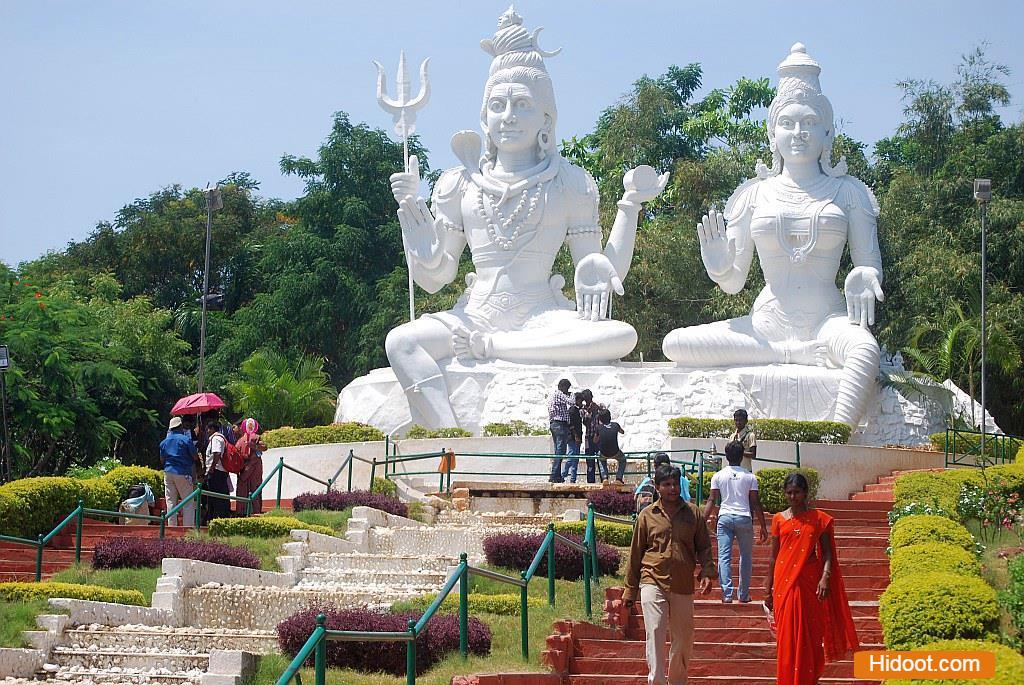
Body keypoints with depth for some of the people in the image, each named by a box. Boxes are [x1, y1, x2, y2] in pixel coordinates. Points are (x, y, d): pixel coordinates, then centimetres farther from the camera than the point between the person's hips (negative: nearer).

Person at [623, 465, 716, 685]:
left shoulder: (693, 514, 8)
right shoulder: (647, 515, 6)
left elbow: (704, 547, 13)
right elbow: (635, 553, 11)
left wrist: (707, 573, -5)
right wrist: (630, 590, 12)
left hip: (683, 586, 2)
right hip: (653, 582, -2)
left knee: (683, 638, 8)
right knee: (655, 631, -17)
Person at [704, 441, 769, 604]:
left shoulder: (718, 476, 4)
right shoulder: (749, 477, 3)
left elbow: (711, 501, -1)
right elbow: (756, 503, 3)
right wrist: (763, 527, 7)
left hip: (725, 517, 0)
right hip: (744, 518, 0)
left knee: (724, 557, 0)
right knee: (746, 557, 11)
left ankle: (727, 594, -8)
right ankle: (744, 595, 13)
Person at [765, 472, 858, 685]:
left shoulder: (819, 519, 3)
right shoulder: (779, 520, 7)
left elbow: (827, 553, 1)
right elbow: (773, 557, 11)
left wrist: (825, 577, -16)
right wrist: (768, 589, 9)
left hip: (809, 584, -1)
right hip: (784, 584, 1)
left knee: (809, 635, 0)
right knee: (787, 637, 1)